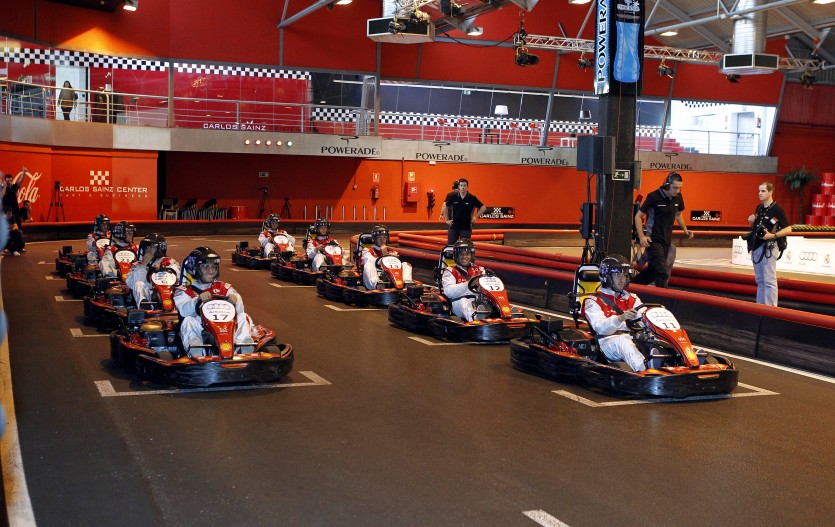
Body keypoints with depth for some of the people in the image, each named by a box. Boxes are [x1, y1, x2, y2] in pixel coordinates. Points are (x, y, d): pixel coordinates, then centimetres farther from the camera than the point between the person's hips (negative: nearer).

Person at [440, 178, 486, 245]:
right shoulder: (453, 197, 0)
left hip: (466, 228, -2)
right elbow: (445, 206, 14)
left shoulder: (472, 198, -5)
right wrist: (447, 219, 10)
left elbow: (483, 207, 3)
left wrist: (475, 217, -1)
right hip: (453, 227, 2)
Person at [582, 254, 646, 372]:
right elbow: (600, 327, -10)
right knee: (622, 341, -38)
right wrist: (620, 318, -29)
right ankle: (644, 371, -62)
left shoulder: (631, 299, 25)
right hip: (608, 340, -4)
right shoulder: (594, 301, 7)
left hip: (632, 338, 4)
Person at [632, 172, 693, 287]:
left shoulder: (677, 197, 3)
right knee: (663, 273, -15)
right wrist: (642, 237, -19)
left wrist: (685, 230, 9)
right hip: (654, 240, -7)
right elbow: (638, 216, -9)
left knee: (653, 270, 16)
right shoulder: (654, 197, -15)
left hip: (667, 240, 7)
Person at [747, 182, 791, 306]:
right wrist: (751, 222, 2)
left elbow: (788, 229, -13)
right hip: (756, 247, 8)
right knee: (759, 280, 14)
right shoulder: (759, 208, 12)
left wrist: (773, 235, -25)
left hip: (768, 248, -8)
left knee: (769, 281, -7)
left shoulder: (777, 209, -11)